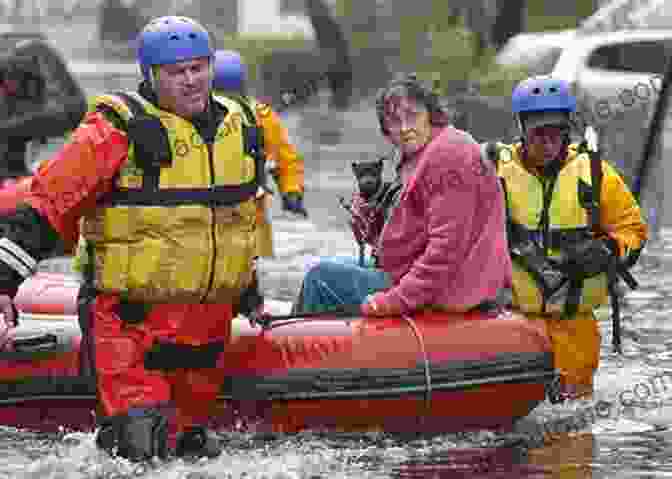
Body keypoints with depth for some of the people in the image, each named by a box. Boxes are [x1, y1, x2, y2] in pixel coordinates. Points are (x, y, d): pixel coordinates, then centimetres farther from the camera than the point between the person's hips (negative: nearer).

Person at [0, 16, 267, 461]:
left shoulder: (239, 126, 9)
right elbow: (50, 199, -15)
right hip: (134, 317, -6)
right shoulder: (117, 131, -13)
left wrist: (246, 279, 34)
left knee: (196, 404, 22)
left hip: (211, 314, 6)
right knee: (139, 441, -19)